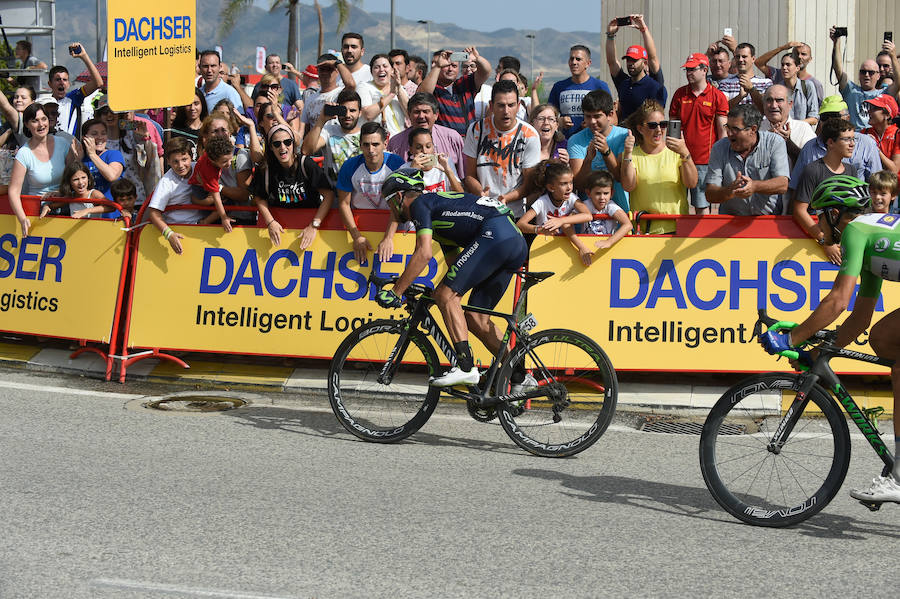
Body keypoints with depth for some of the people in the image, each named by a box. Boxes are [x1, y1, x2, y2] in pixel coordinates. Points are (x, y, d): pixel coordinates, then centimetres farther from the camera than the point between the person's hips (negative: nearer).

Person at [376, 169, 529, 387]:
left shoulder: (420, 204, 4)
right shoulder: (438, 202, 31)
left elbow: (424, 254, -10)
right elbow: (455, 267, 34)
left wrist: (395, 292, -7)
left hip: (494, 234, -9)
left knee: (446, 295, -9)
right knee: (475, 317, 11)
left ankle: (466, 367, -16)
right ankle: (520, 377, 10)